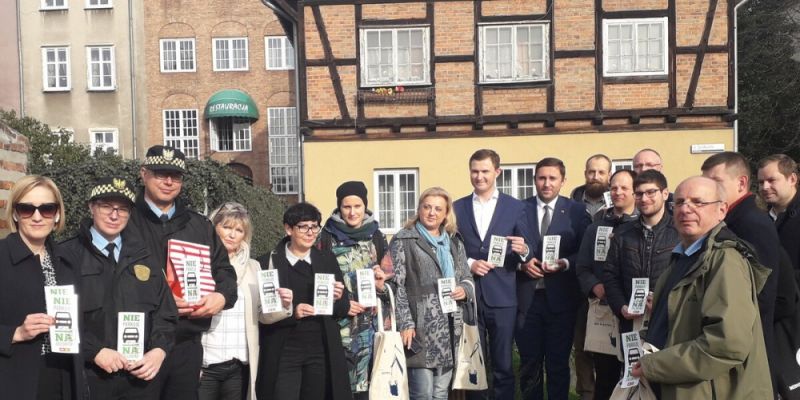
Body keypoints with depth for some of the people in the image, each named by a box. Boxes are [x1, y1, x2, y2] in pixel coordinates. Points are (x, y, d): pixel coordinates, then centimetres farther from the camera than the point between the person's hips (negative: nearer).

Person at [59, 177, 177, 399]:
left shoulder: (142, 256, 11)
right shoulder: (67, 255, -2)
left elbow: (165, 311, 9)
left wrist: (158, 350, -6)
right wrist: (94, 351, -17)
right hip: (87, 378, -4)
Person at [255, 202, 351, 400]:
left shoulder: (327, 259, 7)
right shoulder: (268, 263, -3)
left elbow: (344, 309, 9)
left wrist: (337, 299, -12)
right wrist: (291, 312, -20)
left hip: (321, 351, 3)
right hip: (284, 353, -3)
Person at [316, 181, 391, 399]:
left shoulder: (376, 236, 8)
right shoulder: (327, 237, 1)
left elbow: (389, 277, 13)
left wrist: (381, 284, -9)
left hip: (370, 321, 2)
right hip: (340, 322, -2)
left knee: (368, 381, 1)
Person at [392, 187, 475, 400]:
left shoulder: (455, 243, 16)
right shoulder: (403, 241, -1)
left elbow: (467, 277, 22)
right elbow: (396, 285, -6)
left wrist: (464, 289, -2)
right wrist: (405, 323, -13)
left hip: (449, 329, 5)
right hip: (420, 329, -5)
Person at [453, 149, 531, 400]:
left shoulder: (515, 207, 4)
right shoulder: (457, 208, 8)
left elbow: (523, 254, 3)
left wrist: (523, 251, -18)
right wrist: (468, 263, -10)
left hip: (502, 297, -1)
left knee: (503, 365, 6)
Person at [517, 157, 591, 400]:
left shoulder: (576, 212, 3)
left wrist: (564, 263, -16)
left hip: (560, 298, -1)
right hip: (526, 297, 1)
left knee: (558, 364, 9)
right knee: (529, 363, 10)